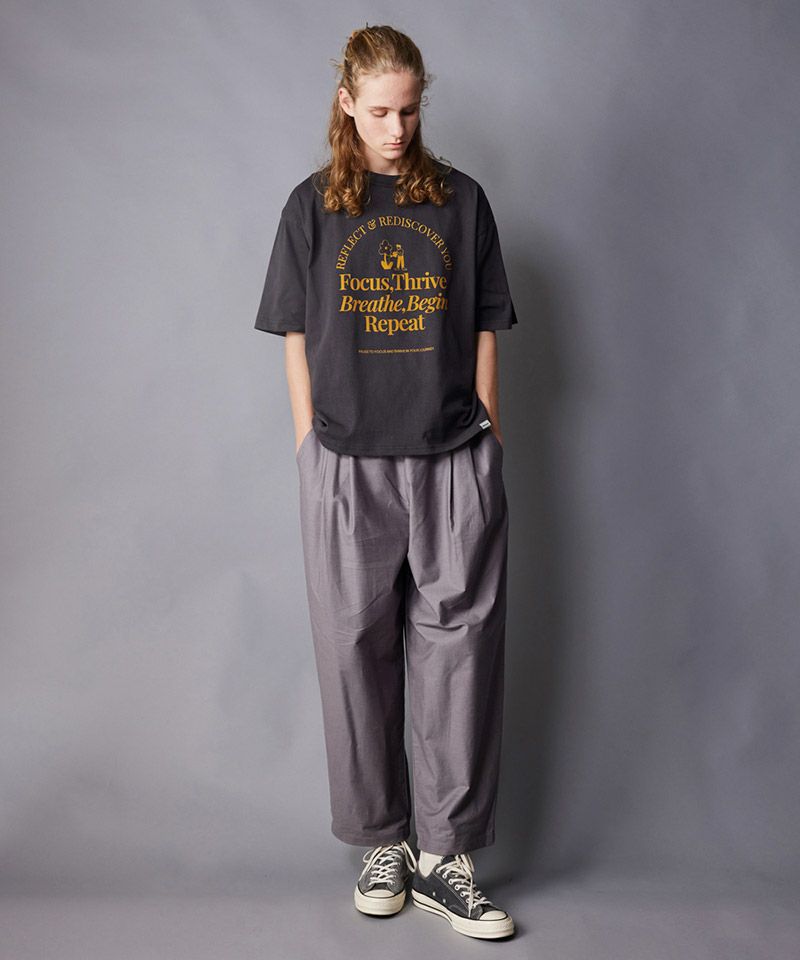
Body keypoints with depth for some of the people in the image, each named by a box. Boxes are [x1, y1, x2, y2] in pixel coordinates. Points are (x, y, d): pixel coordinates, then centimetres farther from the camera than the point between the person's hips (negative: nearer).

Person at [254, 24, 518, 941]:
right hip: (349, 465, 0)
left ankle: (446, 853, 12)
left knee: (460, 647, 0)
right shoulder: (313, 204, 7)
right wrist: (310, 448, 1)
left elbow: (482, 329, 9)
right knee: (356, 651, 5)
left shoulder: (460, 199, 8)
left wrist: (488, 441, 4)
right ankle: (382, 845, 21)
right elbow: (298, 336, 6)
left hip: (454, 462, 1)